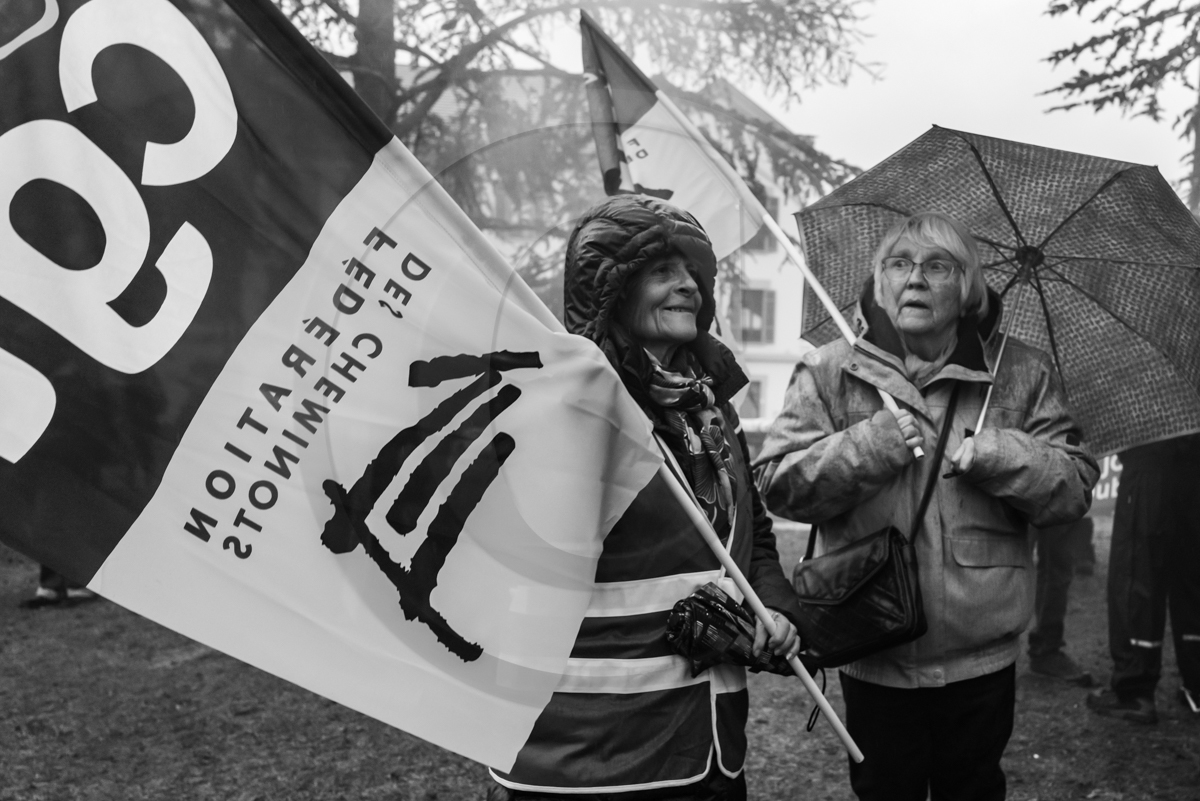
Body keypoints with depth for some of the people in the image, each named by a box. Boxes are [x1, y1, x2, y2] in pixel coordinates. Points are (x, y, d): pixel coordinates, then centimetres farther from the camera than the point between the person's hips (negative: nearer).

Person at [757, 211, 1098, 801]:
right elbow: (779, 486, -10)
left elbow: (1075, 489, -2)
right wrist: (875, 443, -21)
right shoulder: (830, 371, -4)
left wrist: (996, 454, -19)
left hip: (982, 656, 1)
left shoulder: (1020, 372, 0)